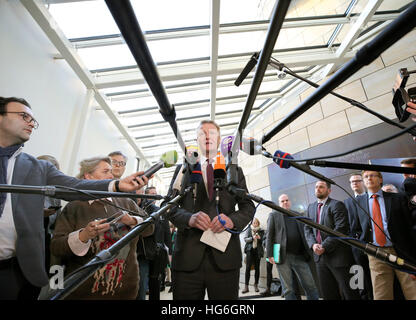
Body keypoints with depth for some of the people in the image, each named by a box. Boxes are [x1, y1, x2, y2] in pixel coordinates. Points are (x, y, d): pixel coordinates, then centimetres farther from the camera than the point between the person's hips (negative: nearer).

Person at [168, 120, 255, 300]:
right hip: (187, 256, 0)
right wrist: (189, 218, -17)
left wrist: (232, 220, -13)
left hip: (225, 257, 1)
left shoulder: (234, 170, 11)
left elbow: (248, 207, 8)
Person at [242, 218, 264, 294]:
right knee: (248, 268, -6)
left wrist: (259, 238, -15)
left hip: (258, 251, 1)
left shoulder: (261, 231, 9)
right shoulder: (249, 230, 7)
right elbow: (245, 239, -1)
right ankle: (246, 286, 0)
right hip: (250, 250, -1)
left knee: (257, 268, 4)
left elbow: (264, 241, 5)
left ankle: (256, 285, 19)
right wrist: (252, 238, -18)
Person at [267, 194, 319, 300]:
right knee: (288, 290, 3)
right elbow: (269, 235, 0)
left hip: (300, 256, 3)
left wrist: (307, 251, 6)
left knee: (310, 286, 3)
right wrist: (270, 254, -7)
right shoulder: (274, 215, 6)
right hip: (283, 257, -3)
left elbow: (304, 234, 18)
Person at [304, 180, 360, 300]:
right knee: (327, 293, 14)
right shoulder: (311, 207, 12)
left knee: (349, 292, 7)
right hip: (319, 255, 6)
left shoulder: (336, 205, -7)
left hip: (337, 255, -5)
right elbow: (307, 228, 10)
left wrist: (324, 246, -19)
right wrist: (313, 244, -7)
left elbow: (341, 229, -17)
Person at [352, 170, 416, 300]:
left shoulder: (398, 198, 4)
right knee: (381, 295, 5)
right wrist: (364, 241, 2)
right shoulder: (359, 201, 7)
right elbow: (357, 227, 16)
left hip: (402, 252, 0)